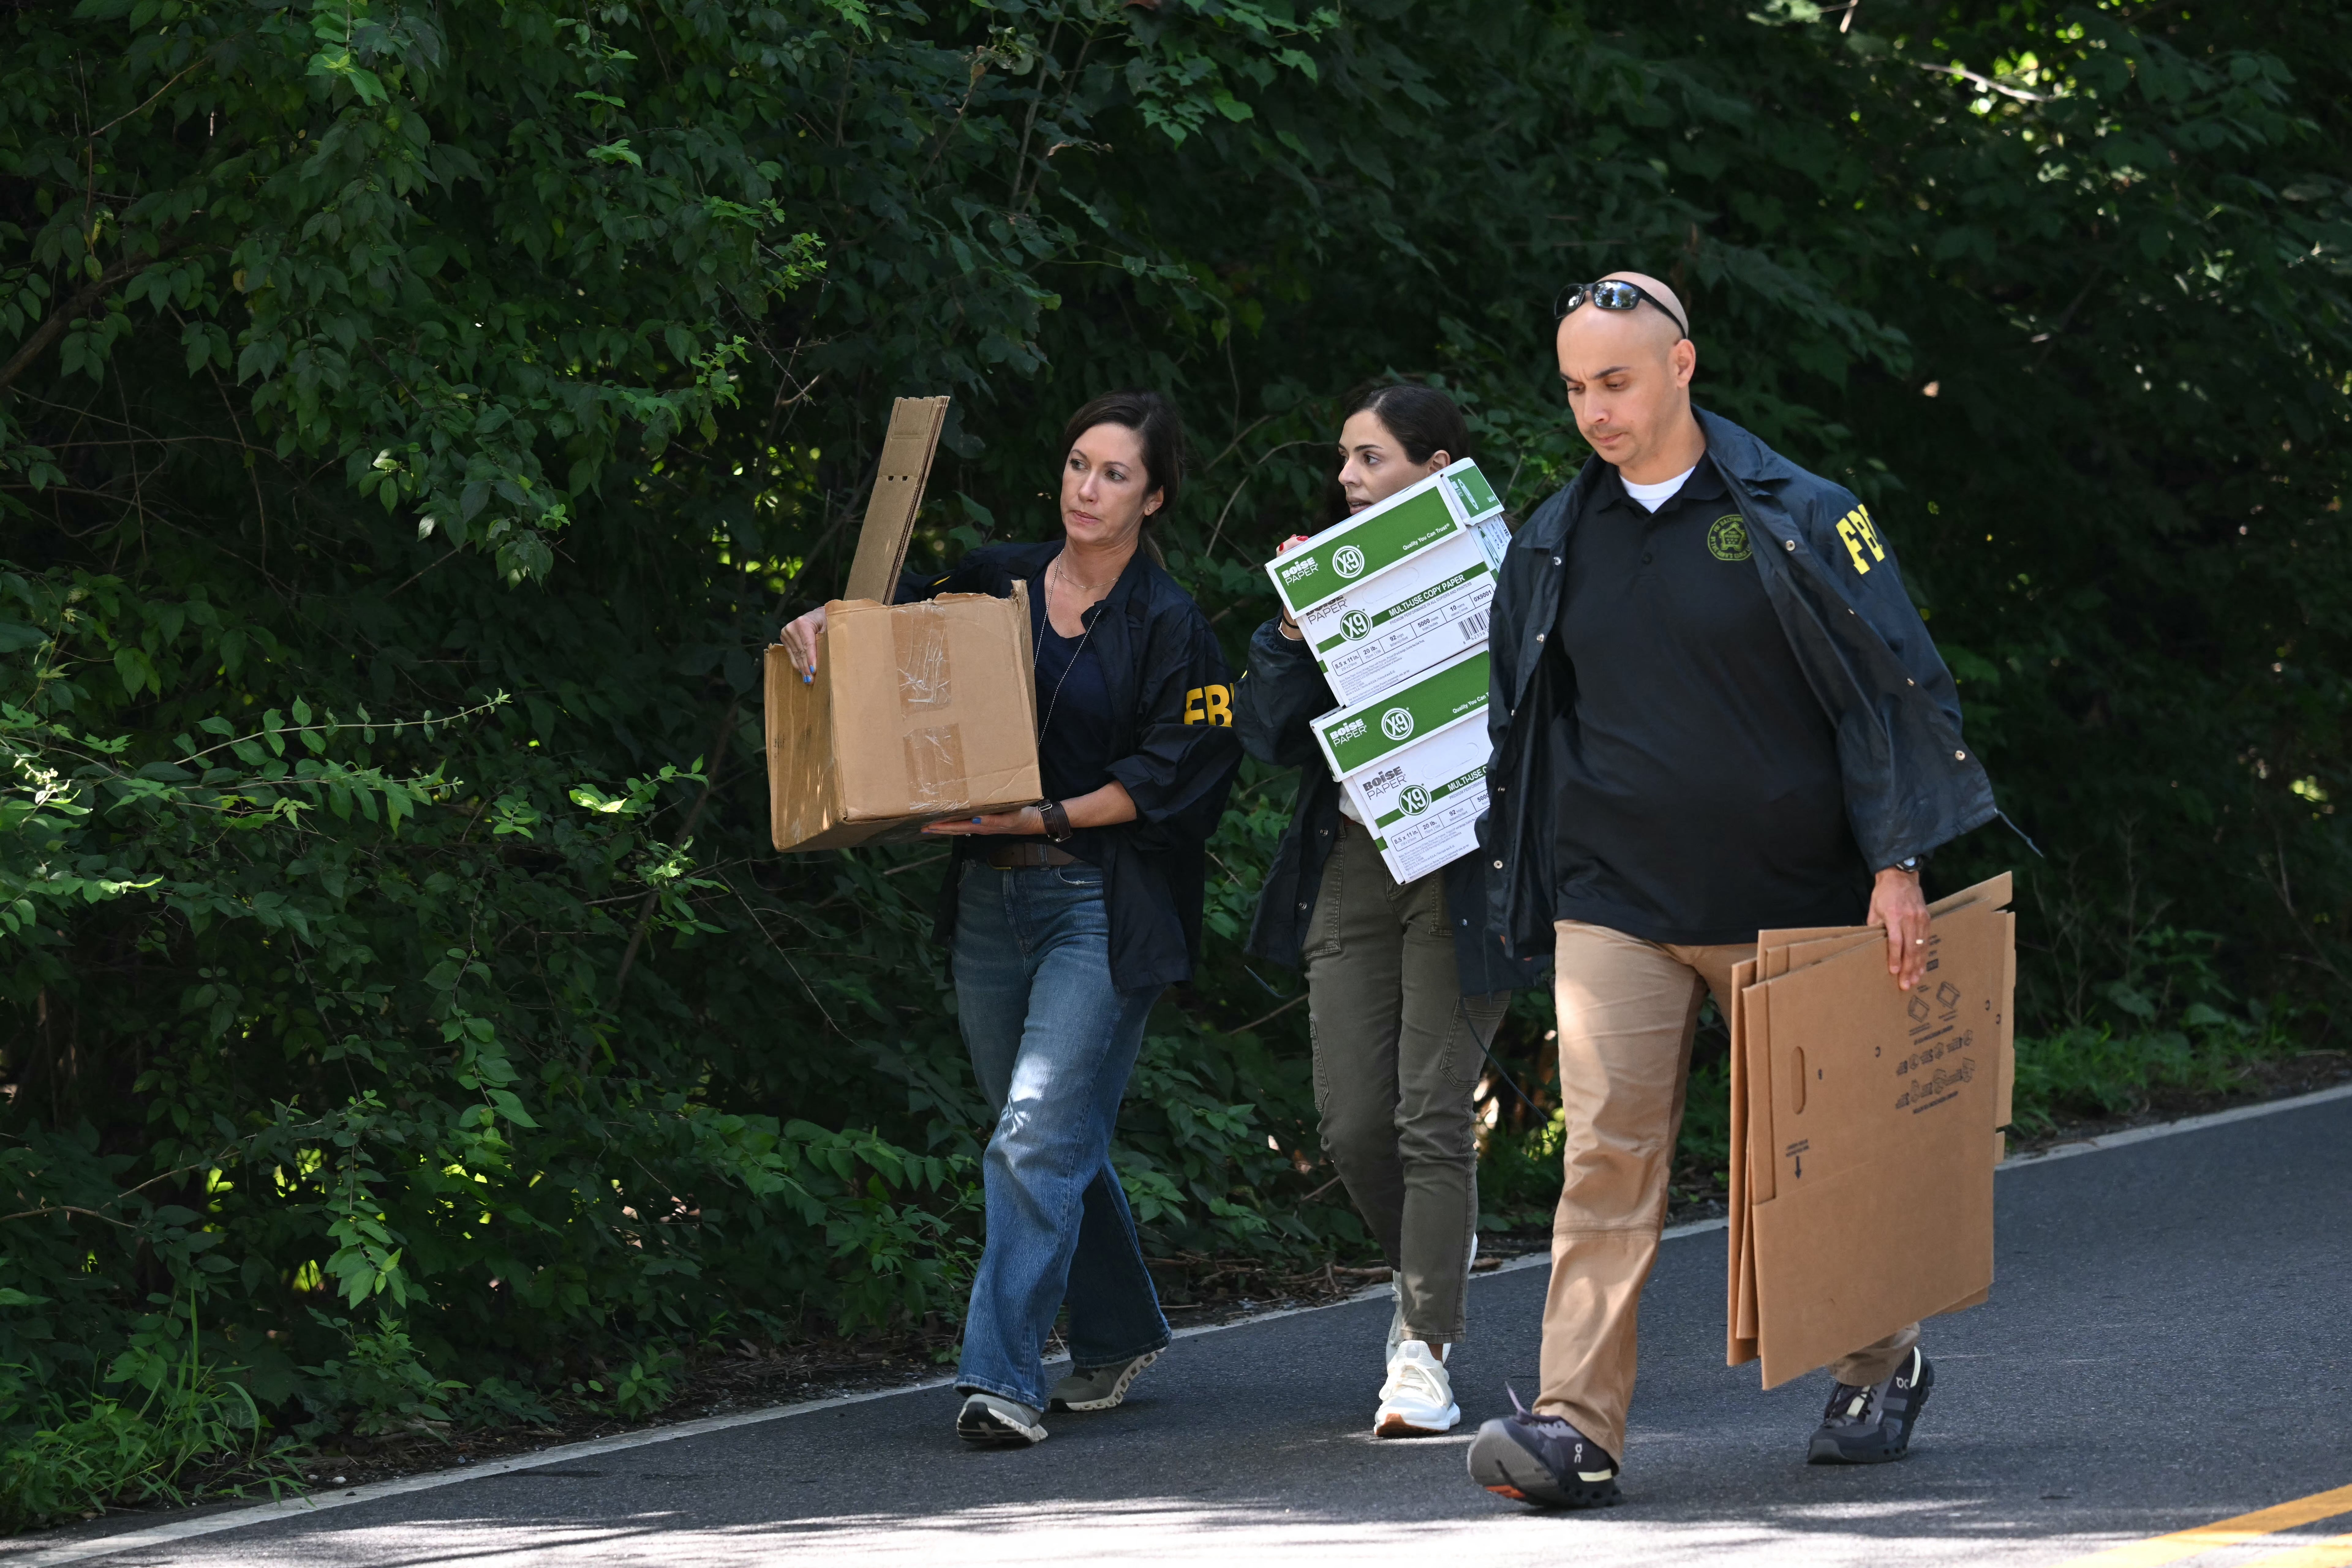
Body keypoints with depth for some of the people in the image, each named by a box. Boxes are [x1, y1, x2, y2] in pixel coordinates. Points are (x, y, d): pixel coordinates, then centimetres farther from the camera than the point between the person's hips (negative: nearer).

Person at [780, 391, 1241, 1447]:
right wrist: (823, 625, -2)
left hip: (1102, 907, -5)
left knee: (1039, 1133, -14)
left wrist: (1046, 818, -15)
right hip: (989, 900, 5)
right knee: (1055, 1138, 12)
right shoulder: (999, 583, 10)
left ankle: (1002, 1376, -15)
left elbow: (1176, 779, -7)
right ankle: (1117, 1338, 28)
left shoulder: (1168, 628, -3)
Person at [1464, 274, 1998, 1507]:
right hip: (1612, 906, 2)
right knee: (1607, 1152, -10)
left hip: (1786, 900, -2)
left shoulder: (1796, 520, -4)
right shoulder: (1554, 545, 8)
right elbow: (1525, 726, 18)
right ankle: (1576, 1428, -15)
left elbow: (1887, 688, -3)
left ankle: (1882, 1368, 32)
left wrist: (1894, 867, -9)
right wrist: (1519, 885, 16)